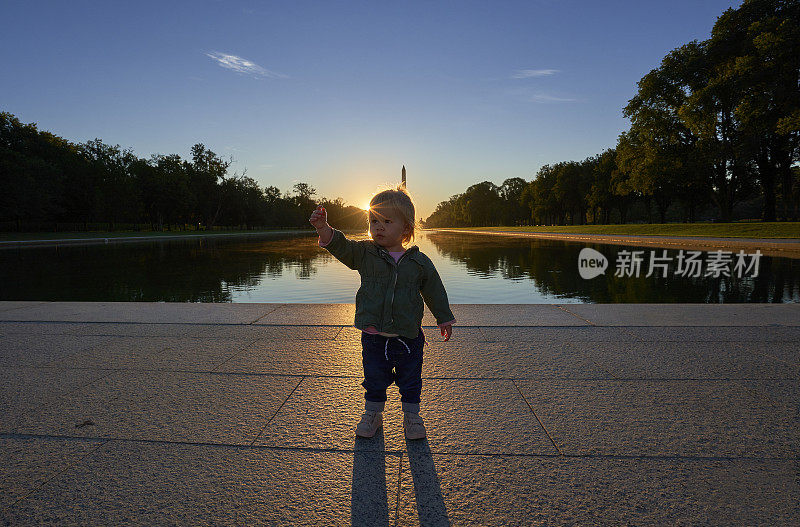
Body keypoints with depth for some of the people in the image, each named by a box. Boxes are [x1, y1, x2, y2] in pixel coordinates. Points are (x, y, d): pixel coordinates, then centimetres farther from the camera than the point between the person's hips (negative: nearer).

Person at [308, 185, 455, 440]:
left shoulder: (419, 262, -3)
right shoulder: (364, 253, -2)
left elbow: (434, 291, 7)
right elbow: (342, 247, -16)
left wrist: (444, 319, 12)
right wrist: (324, 228, -34)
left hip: (408, 336, 0)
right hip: (374, 336, 1)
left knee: (410, 382, 14)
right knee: (374, 380, 16)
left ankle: (412, 416, 36)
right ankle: (372, 414, 39)